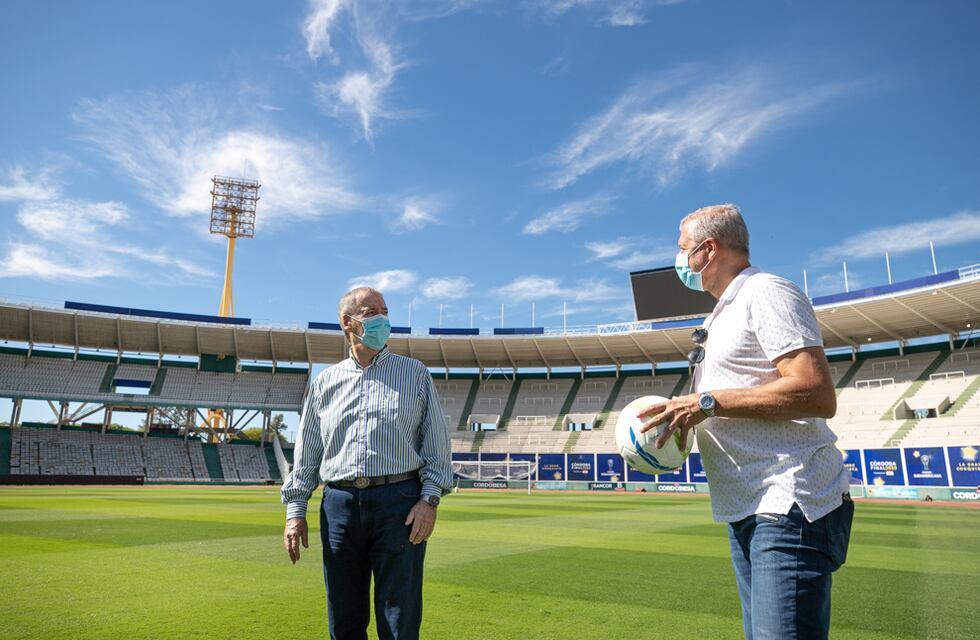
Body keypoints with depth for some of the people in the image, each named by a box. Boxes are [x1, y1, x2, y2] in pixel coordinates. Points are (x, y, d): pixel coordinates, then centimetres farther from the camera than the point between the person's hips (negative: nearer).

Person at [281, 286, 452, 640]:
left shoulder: (415, 373, 8)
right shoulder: (325, 381, 14)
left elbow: (437, 442, 4)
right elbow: (306, 452, 15)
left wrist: (430, 499, -7)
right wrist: (295, 510, 7)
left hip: (399, 502, -2)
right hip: (339, 504, 3)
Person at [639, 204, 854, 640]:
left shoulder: (766, 293, -9)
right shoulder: (720, 317, 21)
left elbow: (817, 395, -21)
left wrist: (709, 402, -20)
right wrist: (683, 419, 5)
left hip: (789, 508, -10)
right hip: (747, 511, 10)